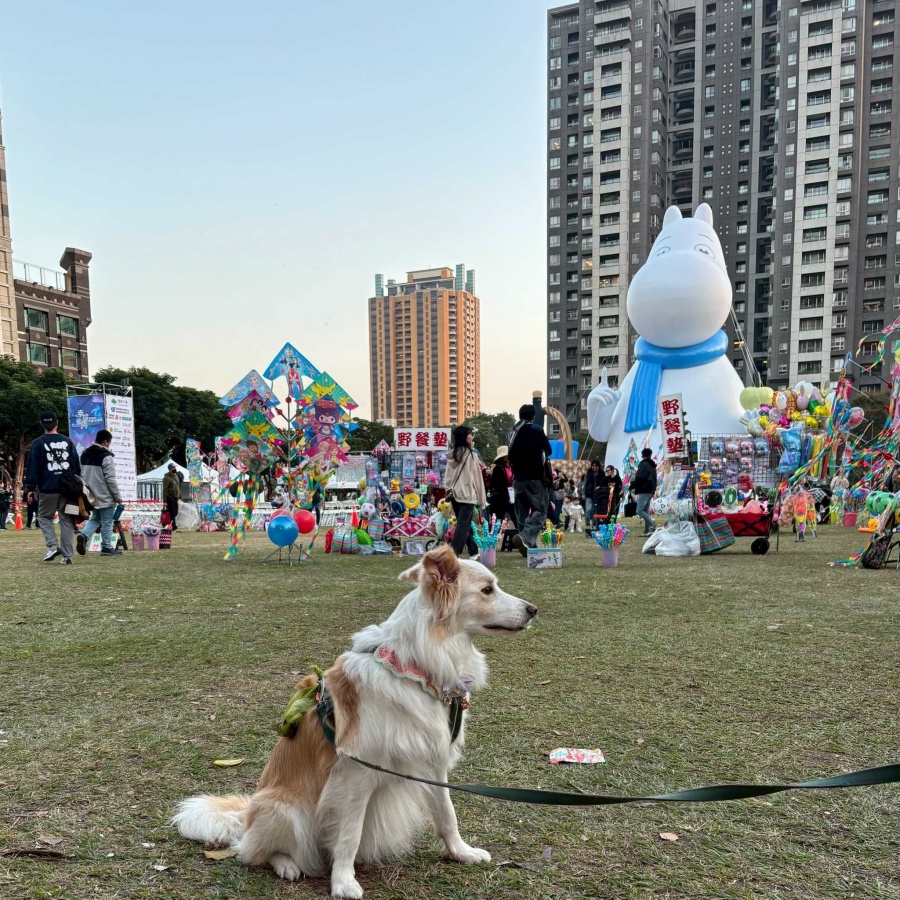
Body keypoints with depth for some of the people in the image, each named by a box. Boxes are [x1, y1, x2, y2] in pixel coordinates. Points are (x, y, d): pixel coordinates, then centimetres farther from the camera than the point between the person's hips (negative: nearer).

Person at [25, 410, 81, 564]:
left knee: (44, 517, 13)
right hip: (68, 488, 3)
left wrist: (31, 488, -2)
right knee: (67, 520, 6)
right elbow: (77, 466, 10)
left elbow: (32, 467, -4)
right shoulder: (68, 441, 9)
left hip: (47, 489, -3)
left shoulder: (38, 443, -1)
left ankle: (53, 546, -6)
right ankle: (67, 555, 3)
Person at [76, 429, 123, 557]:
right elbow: (111, 480, -16)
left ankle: (84, 535, -5)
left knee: (94, 519, 19)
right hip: (105, 497, -7)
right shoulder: (106, 457, -15)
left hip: (91, 497, 7)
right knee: (106, 523, 2)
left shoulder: (85, 455, 11)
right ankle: (107, 548, 7)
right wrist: (118, 496, -8)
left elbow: (81, 475, 16)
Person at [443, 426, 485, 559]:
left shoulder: (452, 455, 10)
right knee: (463, 525, -10)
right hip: (467, 494, -7)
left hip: (454, 494, 7)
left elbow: (448, 477, 10)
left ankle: (473, 551, 26)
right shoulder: (471, 454, -7)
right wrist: (481, 499, 2)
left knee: (464, 524, 15)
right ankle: (453, 553, -21)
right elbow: (477, 478, -3)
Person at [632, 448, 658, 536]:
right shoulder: (652, 466, 19)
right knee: (646, 511, 10)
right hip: (651, 491, 9)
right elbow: (654, 479, 22)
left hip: (644, 491, -9)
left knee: (640, 511, -11)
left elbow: (639, 478, -17)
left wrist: (633, 487, -6)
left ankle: (652, 525, -20)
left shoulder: (643, 464, -9)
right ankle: (647, 531, 7)